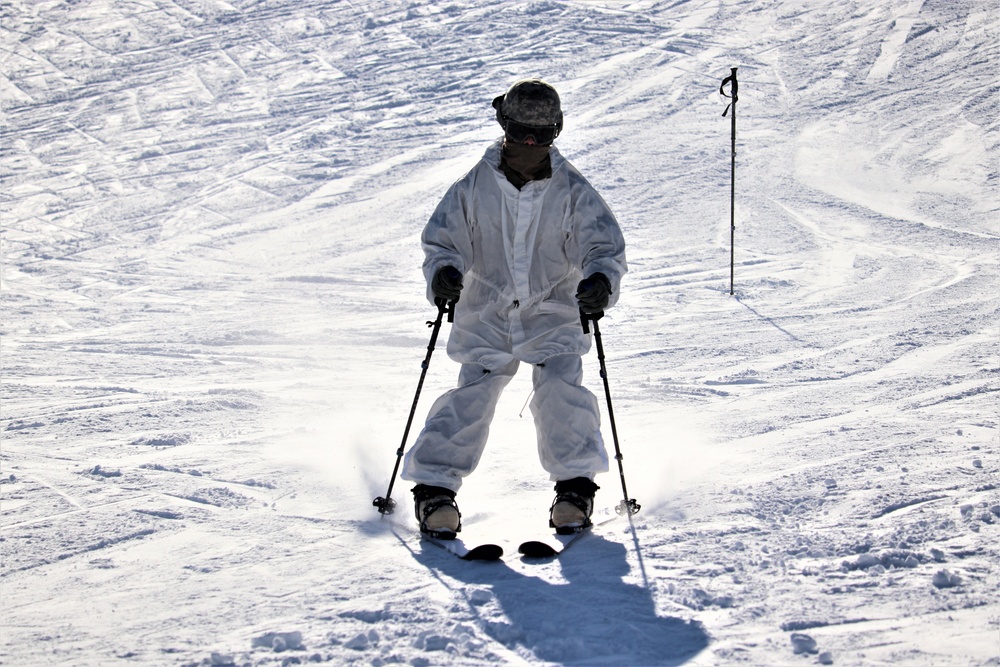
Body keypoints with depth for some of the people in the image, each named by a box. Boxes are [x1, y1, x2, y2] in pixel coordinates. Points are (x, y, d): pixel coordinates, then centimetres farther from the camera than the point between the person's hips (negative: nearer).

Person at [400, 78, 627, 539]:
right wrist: (443, 273, -20)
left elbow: (605, 247, -6)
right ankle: (434, 489, -1)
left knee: (561, 390, -17)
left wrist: (601, 280, -29)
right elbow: (442, 241, 3)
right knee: (472, 396, -11)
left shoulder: (573, 193, -5)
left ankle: (576, 488, 0)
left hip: (553, 315, 0)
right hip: (486, 315, 0)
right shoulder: (474, 187, -3)